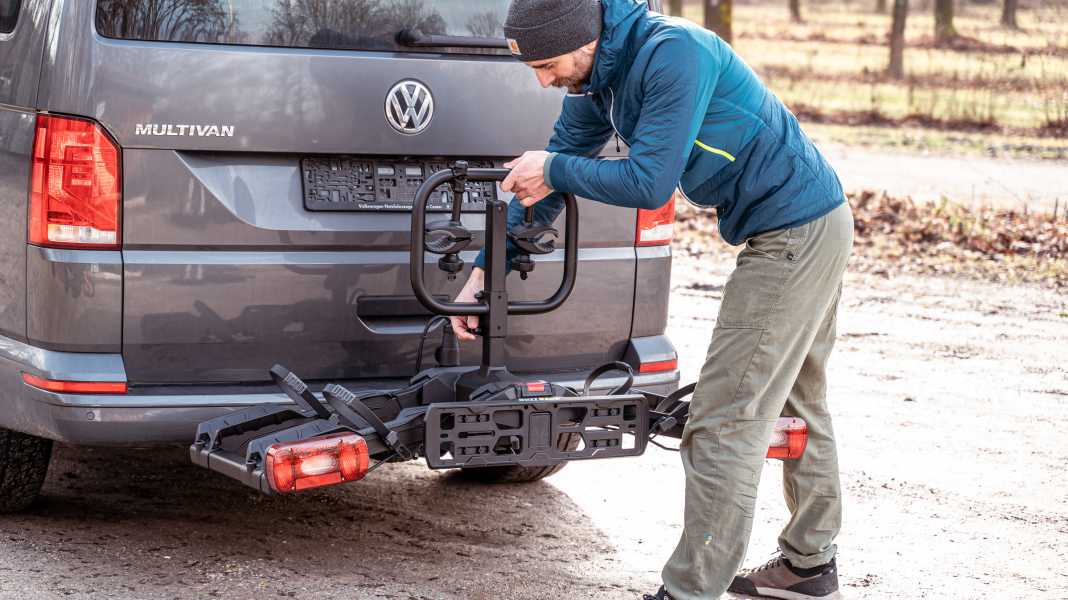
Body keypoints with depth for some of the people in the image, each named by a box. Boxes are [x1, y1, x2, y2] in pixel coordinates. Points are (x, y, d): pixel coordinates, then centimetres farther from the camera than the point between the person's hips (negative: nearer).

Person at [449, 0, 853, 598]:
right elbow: (543, 184, 11)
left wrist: (554, 170, -15)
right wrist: (484, 270, 7)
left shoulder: (674, 52, -26)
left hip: (795, 232, -10)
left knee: (724, 423, -9)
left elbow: (651, 183, -28)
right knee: (796, 401, 22)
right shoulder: (595, 79, 3)